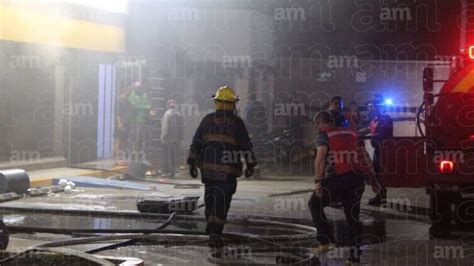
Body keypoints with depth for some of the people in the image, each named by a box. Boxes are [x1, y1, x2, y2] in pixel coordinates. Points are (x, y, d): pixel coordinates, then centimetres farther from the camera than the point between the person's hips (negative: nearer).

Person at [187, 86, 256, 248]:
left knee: (210, 198, 19)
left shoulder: (207, 120, 5)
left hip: (207, 168, 3)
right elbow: (246, 146, 0)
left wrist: (192, 163, 9)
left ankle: (211, 225, 29)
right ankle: (215, 233, -6)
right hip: (228, 170, -3)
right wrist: (250, 166, 12)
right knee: (222, 201, 0)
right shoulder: (237, 122, -2)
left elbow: (196, 142, 5)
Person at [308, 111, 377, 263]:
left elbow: (320, 157, -14)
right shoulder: (351, 134, 20)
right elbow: (365, 156, 19)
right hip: (357, 178, 6)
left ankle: (327, 240, 4)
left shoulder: (324, 136, 3)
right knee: (353, 215, 15)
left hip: (337, 179, -6)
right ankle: (355, 255, 17)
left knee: (315, 204, 14)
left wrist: (318, 181, -16)